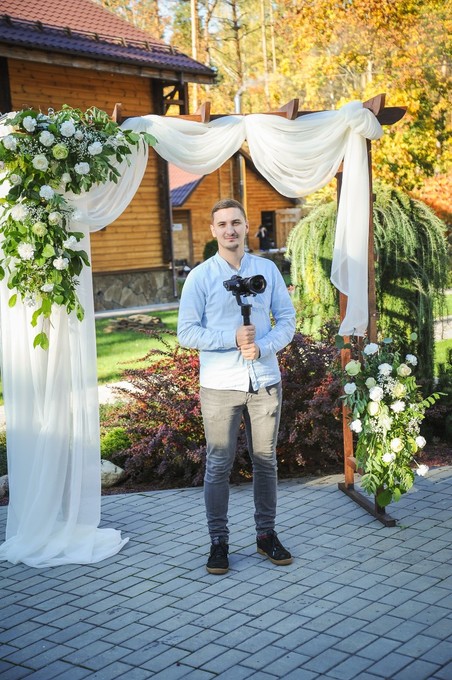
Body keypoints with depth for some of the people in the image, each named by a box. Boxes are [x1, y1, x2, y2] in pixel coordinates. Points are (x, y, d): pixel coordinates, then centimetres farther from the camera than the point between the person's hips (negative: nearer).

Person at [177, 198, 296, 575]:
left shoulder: (268, 269, 6)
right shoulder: (200, 277, 0)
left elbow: (287, 318, 5)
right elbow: (186, 332, -5)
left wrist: (262, 347, -14)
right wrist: (233, 339, -16)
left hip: (265, 381, 2)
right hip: (220, 386, -2)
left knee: (266, 460, 10)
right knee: (219, 464, 2)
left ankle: (267, 534, 23)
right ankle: (219, 541, 13)